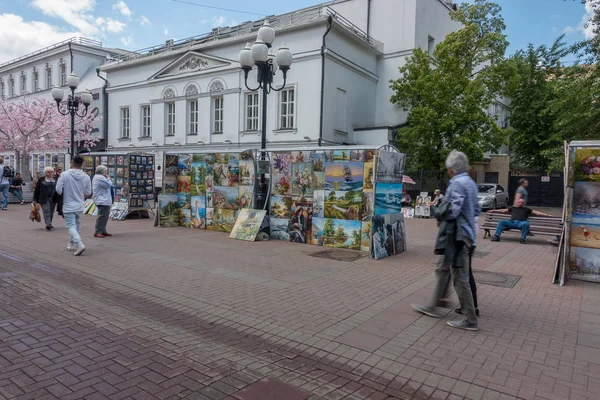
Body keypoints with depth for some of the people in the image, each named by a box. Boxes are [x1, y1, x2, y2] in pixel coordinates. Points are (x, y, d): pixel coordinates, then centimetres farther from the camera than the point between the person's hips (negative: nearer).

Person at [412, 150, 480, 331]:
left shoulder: (458, 183, -17)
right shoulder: (470, 182, 13)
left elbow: (452, 210, -26)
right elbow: (476, 210, 19)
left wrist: (439, 216, -6)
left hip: (456, 235, -10)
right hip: (462, 233, 10)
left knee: (460, 278, -2)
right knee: (442, 269, 19)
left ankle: (470, 321, 9)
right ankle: (433, 306, 31)